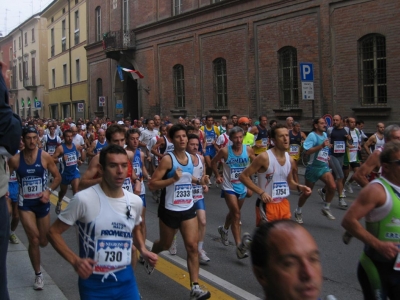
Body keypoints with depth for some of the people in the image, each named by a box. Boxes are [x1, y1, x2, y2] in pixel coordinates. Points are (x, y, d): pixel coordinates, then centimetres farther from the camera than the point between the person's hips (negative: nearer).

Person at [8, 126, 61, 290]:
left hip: (42, 202, 1)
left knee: (43, 242, 9)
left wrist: (48, 191, -15)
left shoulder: (45, 156, -8)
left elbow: (57, 177, -1)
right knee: (34, 239, -12)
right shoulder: (15, 159, -8)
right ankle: (38, 274, 7)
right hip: (25, 204, -1)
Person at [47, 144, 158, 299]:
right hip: (94, 282, -4)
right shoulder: (83, 199, -17)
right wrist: (75, 260, -20)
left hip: (126, 279, 4)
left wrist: (143, 250, 2)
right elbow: (54, 232, -9)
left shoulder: (135, 201, -1)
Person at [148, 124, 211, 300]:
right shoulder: (167, 159, -16)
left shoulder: (191, 157, 4)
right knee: (165, 244, 15)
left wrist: (198, 181, 3)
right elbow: (152, 184, -19)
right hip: (169, 210, -4)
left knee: (192, 246, -4)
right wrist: (173, 179, -30)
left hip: (188, 209, 4)